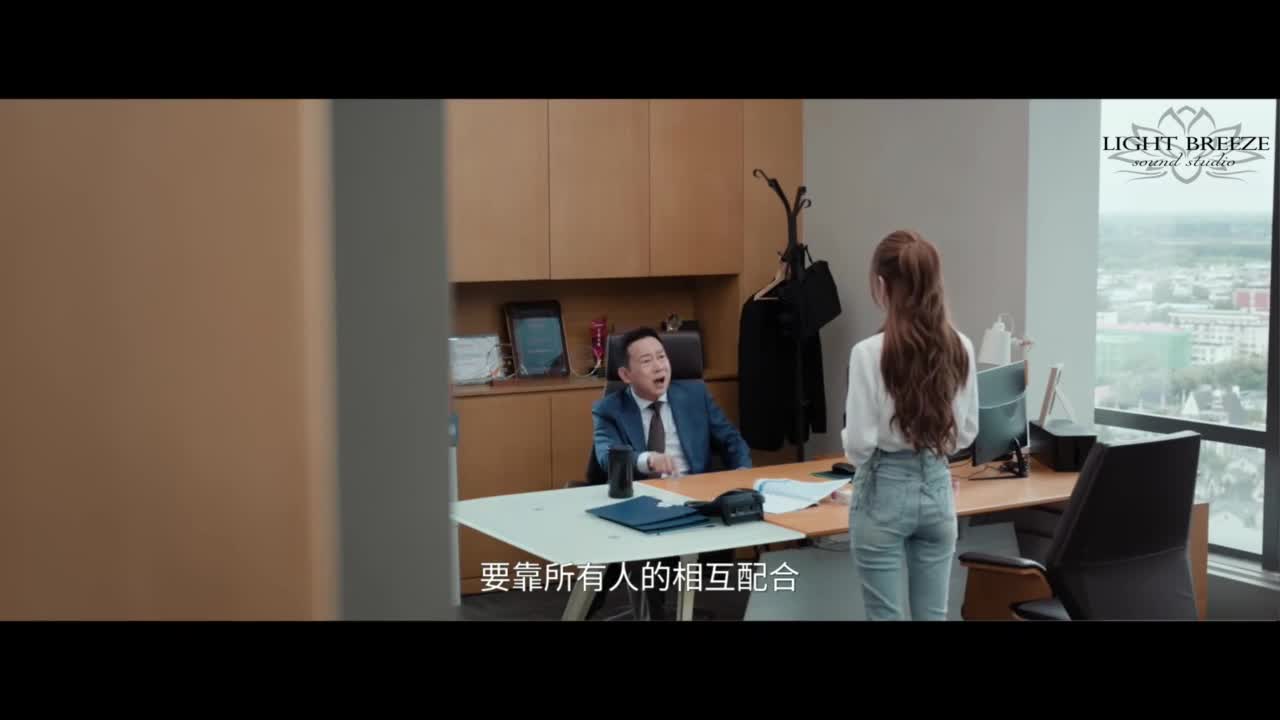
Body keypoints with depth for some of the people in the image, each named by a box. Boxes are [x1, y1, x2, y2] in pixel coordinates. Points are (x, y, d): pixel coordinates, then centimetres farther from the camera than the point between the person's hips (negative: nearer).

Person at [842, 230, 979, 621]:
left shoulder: (870, 352, -18)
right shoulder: (961, 348, -3)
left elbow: (859, 445, -15)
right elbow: (966, 432, 6)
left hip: (884, 491, -4)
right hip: (937, 487, 5)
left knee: (885, 615, 7)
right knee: (933, 615, 14)